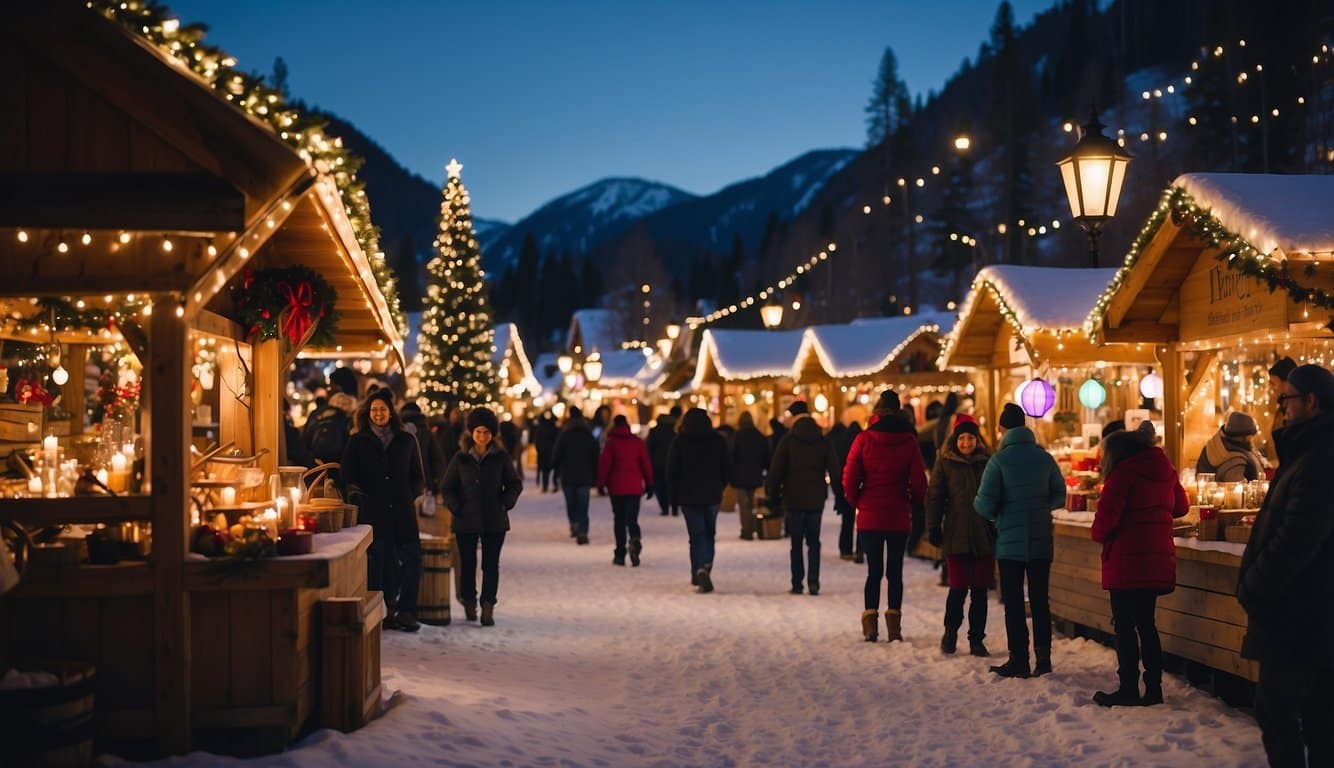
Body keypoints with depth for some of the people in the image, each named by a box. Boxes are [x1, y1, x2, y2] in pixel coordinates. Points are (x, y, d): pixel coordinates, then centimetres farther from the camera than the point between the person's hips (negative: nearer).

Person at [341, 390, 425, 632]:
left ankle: (405, 611, 2)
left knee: (412, 558, -7)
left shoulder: (406, 441, 14)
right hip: (371, 512, -2)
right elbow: (348, 479, 8)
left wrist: (409, 494, 2)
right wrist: (359, 494, -8)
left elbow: (418, 478, 17)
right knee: (377, 563, -3)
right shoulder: (357, 442, 9)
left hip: (402, 511, 2)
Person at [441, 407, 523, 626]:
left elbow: (515, 484, 10)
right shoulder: (460, 458, 3)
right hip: (466, 520, 1)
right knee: (467, 563, 8)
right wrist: (456, 508, -5)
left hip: (495, 520, 0)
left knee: (491, 564, -2)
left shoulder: (501, 457, 2)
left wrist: (506, 503, -4)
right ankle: (469, 603, 22)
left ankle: (488, 607, -1)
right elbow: (447, 487, 8)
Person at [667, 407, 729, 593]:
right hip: (712, 495, 2)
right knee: (709, 534, 16)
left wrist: (675, 495, 6)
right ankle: (706, 567, 6)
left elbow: (672, 471, -2)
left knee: (697, 535, -1)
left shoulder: (680, 442, -3)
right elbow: (726, 468, 5)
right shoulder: (719, 441, 2)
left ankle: (699, 571, -17)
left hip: (688, 496, -2)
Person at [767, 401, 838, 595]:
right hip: (816, 499, 2)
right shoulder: (823, 441, 3)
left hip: (794, 499, -2)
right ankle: (813, 581, -2)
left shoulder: (788, 440, -7)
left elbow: (776, 470, -7)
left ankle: (797, 584, 2)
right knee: (813, 541, 10)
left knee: (796, 543, 4)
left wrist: (773, 494, 3)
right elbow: (834, 470, 4)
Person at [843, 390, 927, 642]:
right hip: (899, 517, 0)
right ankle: (894, 626, 6)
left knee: (874, 571, 7)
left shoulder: (864, 440, -6)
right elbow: (918, 481, -3)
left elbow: (850, 478, -6)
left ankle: (870, 624, 2)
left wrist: (857, 503, 10)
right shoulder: (909, 441, -4)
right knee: (895, 571, 8)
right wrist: (913, 503, 16)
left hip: (869, 516, 0)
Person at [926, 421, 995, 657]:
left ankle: (977, 640, 16)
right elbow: (934, 496, 3)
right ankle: (950, 632, 20)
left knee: (980, 591, 5)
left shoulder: (988, 462, 7)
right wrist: (933, 528, -2)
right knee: (958, 589, -3)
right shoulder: (945, 463, 3)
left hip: (984, 537, 2)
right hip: (957, 537, -2)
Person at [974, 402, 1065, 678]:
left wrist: (995, 514, 8)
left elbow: (985, 504, -14)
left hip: (1010, 542, -4)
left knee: (1013, 602, 4)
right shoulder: (1045, 458, 0)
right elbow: (1059, 497, 9)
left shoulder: (999, 460, -12)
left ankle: (1019, 660, 5)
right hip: (1041, 542, 4)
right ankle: (1043, 657, 12)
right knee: (1040, 600, 12)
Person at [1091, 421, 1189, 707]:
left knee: (1125, 624, 1)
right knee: (1146, 622, 14)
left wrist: (1099, 535, 2)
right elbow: (1181, 506, 24)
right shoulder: (1166, 470, 11)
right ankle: (1154, 688, 14)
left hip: (1127, 558, -7)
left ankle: (1128, 689, 2)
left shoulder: (1124, 472, -12)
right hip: (1158, 557, 7)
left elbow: (1107, 514, -17)